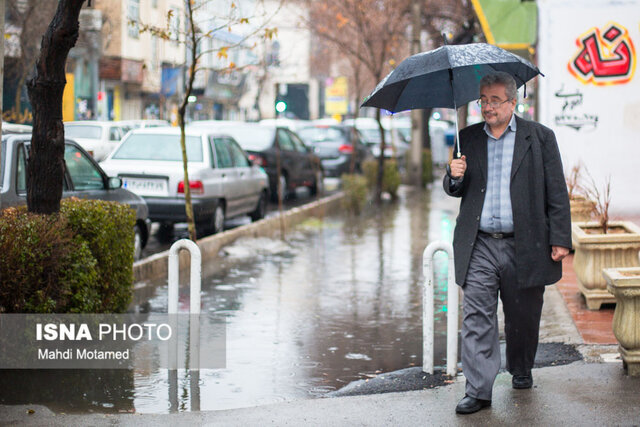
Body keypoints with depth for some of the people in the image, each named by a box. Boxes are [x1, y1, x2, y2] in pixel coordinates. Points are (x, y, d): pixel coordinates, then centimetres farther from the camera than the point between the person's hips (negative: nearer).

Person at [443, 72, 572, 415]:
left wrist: (560, 240, -5)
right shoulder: (468, 139, 10)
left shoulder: (540, 137, 3)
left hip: (525, 246, -1)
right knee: (476, 318, -7)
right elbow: (454, 190, 17)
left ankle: (521, 371, 36)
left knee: (523, 316, 11)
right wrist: (455, 177, -7)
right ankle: (478, 390, -6)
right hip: (480, 246, 1)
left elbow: (557, 193, 1)